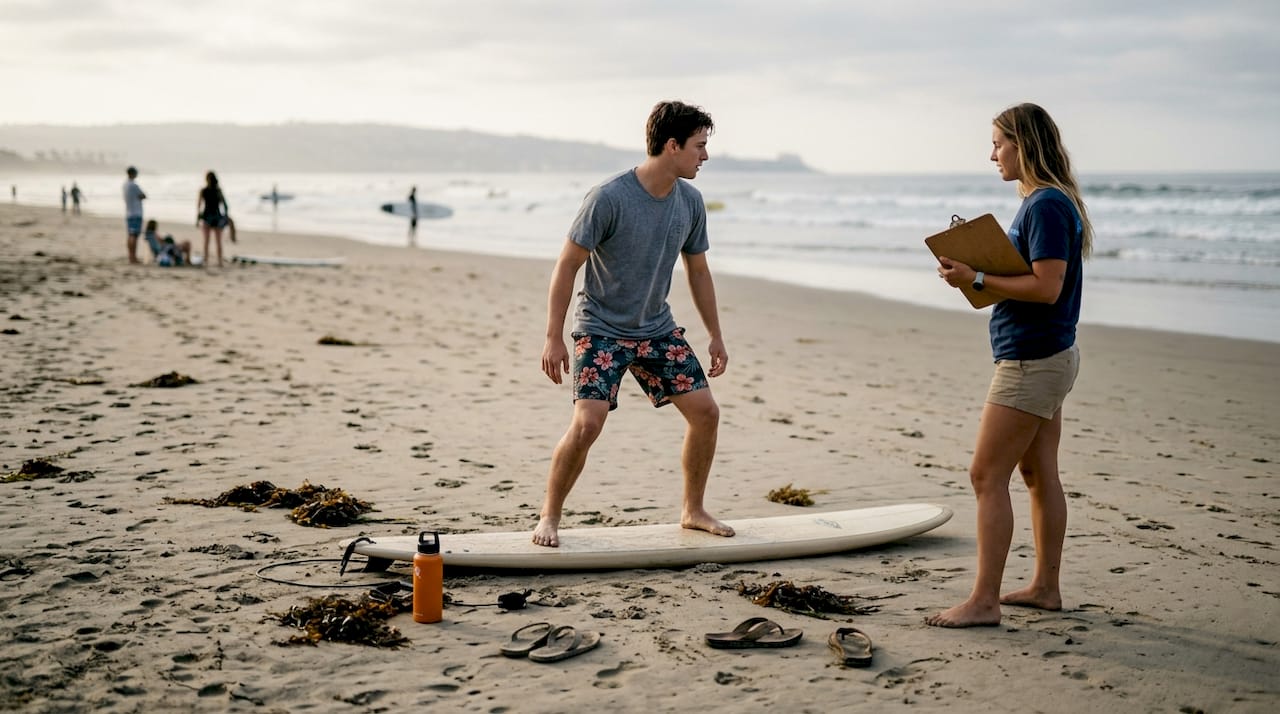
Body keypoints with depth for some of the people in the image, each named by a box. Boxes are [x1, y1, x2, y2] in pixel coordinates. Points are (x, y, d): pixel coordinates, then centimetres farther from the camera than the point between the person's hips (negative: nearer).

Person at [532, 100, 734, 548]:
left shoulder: (690, 203, -1)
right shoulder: (609, 199, -21)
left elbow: (698, 272, 12)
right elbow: (567, 265, -16)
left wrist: (716, 337, 14)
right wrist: (554, 338, -19)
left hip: (658, 329, 6)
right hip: (601, 330, -6)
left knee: (705, 412, 1)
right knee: (587, 423, -19)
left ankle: (693, 511, 20)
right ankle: (549, 518, 1)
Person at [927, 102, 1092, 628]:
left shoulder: (1047, 206, -18)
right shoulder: (1042, 202, 15)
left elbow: (1047, 287, -24)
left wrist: (977, 280, -21)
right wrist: (974, 265, 7)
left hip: (1032, 361, -11)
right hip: (1047, 355, 11)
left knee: (987, 476, -8)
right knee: (1040, 475, 15)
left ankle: (983, 601, -4)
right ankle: (1045, 587, 23)